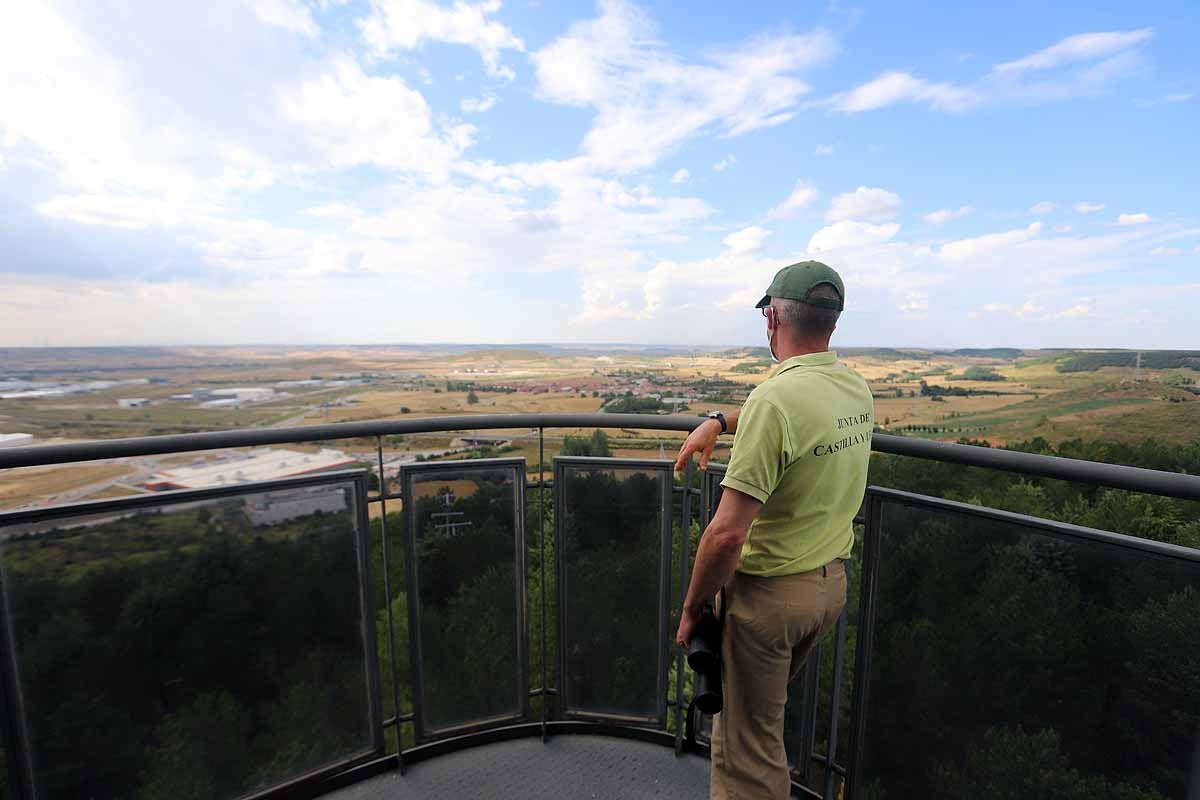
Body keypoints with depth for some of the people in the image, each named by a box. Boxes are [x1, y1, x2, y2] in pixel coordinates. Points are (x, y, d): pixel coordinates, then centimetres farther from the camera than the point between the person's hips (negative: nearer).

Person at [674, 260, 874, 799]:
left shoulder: (774, 400, -27)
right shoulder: (858, 390, -1)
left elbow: (727, 534, -28)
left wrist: (692, 608, -13)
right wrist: (720, 421, 12)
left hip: (769, 593, -8)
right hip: (831, 583, 8)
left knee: (747, 747, 13)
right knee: (764, 715, 30)